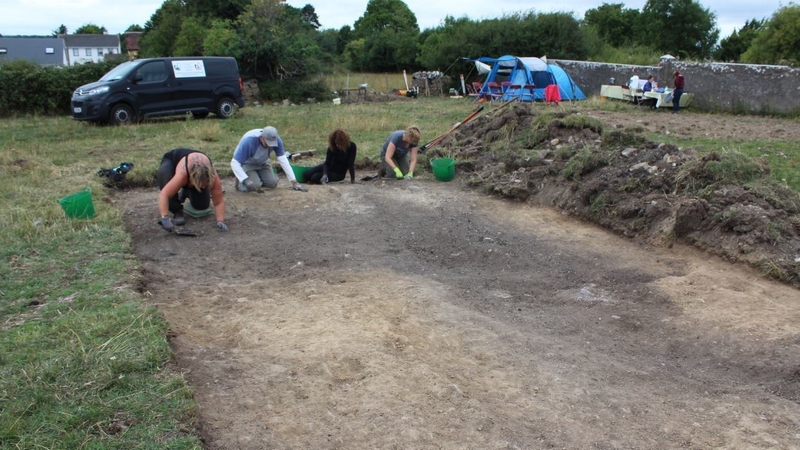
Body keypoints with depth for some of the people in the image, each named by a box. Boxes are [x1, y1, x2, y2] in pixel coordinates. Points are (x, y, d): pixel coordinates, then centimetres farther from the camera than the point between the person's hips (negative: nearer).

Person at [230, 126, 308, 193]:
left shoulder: (275, 139, -24)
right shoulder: (248, 141, -36)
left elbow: (283, 160, -22)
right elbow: (234, 163, -34)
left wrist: (294, 182, -27)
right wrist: (246, 180, -47)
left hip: (262, 163, 4)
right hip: (247, 164, -4)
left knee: (272, 183, -16)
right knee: (254, 185, -26)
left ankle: (257, 178, 15)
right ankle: (240, 182, 7)